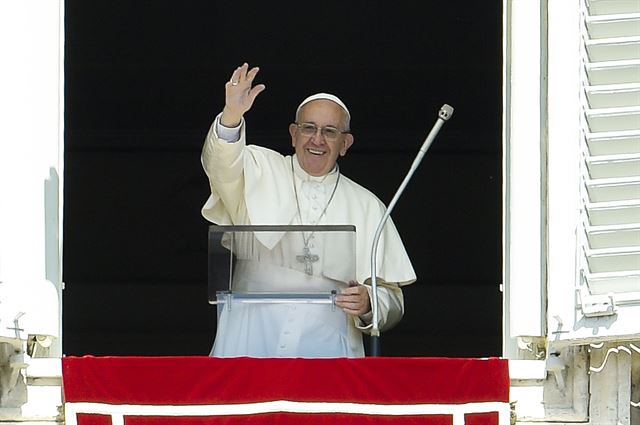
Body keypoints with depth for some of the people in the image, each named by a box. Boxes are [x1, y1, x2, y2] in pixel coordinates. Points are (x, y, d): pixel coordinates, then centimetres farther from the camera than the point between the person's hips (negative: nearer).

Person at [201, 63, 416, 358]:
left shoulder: (367, 207, 16)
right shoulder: (260, 172, 14)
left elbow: (392, 300, 15)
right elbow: (222, 166, -9)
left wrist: (367, 304, -8)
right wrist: (231, 116, -28)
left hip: (327, 347, 1)